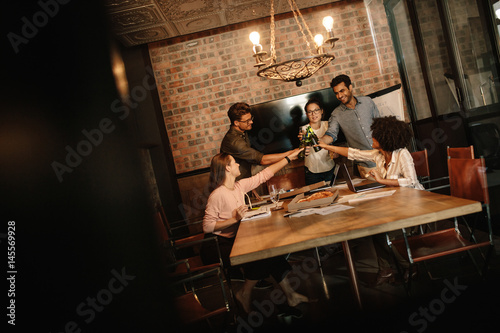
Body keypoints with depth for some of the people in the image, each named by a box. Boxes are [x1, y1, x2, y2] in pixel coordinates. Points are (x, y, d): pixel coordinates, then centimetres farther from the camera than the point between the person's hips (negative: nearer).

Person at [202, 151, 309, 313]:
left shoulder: (240, 186, 3)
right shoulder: (217, 195, -20)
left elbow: (264, 174, 8)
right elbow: (207, 226, -23)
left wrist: (288, 158, 10)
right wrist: (234, 219, -26)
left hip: (236, 238, 7)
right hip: (221, 245, -7)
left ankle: (290, 294, -1)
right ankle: (245, 294, 2)